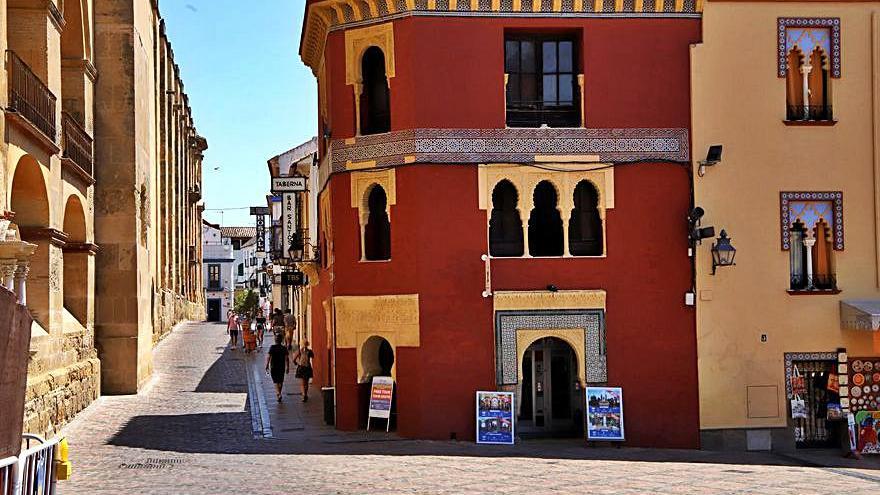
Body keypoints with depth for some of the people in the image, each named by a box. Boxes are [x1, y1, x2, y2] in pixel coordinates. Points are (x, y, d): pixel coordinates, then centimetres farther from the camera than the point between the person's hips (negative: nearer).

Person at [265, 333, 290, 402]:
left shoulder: (272, 347, -8)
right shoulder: (284, 348, -2)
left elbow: (268, 357, -12)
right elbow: (287, 358, -6)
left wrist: (267, 366, -5)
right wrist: (287, 367, -1)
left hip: (274, 367, -2)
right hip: (282, 367, 2)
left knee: (276, 381, 0)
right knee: (280, 381, 17)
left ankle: (278, 394, -19)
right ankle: (278, 394, 30)